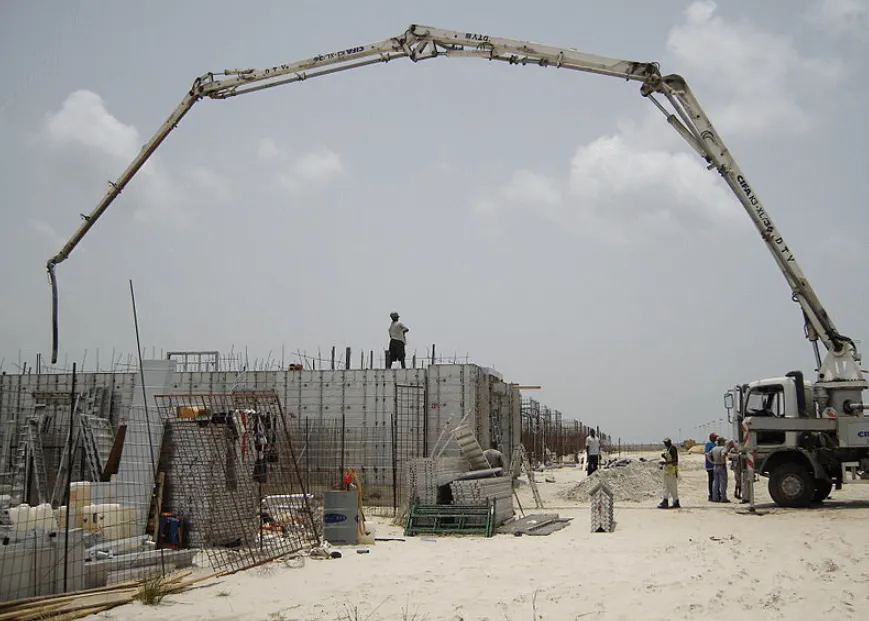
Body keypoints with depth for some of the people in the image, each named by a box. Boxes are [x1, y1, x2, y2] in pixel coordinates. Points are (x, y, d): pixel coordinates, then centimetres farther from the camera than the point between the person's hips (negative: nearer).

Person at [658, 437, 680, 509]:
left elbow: (675, 460, -20)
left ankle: (676, 503, 2)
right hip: (667, 470, 10)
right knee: (666, 487, 9)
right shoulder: (666, 449, 14)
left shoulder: (673, 449, -15)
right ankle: (665, 502, 12)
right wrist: (664, 456, 5)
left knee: (673, 487, -4)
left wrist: (665, 462, -23)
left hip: (672, 470, -10)